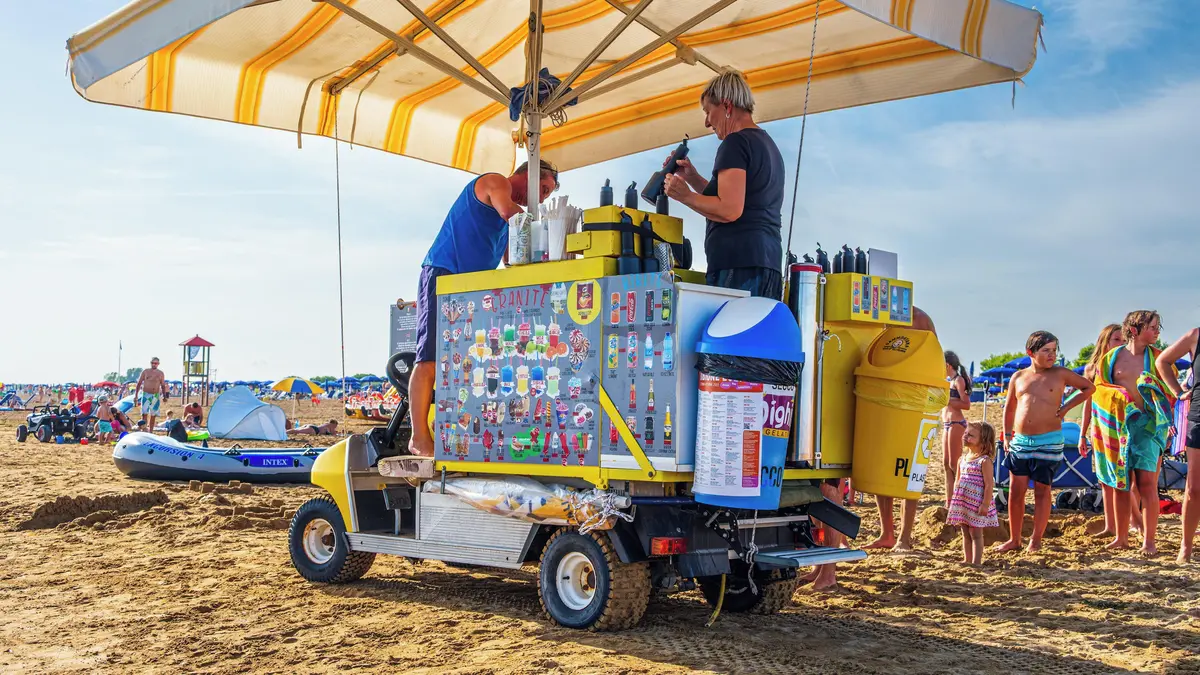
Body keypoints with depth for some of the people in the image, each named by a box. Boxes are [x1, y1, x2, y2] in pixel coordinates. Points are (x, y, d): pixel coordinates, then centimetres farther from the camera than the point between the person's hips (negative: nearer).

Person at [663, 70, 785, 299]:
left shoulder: (735, 143, -6)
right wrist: (693, 178, 22)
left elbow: (729, 210, -16)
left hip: (738, 265, -10)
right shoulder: (768, 145, 25)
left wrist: (685, 196, -4)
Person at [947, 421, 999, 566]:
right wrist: (954, 500, 14)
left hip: (977, 504, -7)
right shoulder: (963, 459, 10)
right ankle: (967, 560, 21)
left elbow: (988, 484, -15)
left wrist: (985, 504, -19)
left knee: (975, 533, -2)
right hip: (962, 502, 7)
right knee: (966, 533, 13)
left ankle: (976, 562, 3)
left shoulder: (984, 461, -12)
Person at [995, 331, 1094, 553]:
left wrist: (1066, 406, 3)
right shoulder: (1018, 377, 8)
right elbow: (1009, 408, 18)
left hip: (1048, 442, -3)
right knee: (1016, 491, 2)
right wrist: (1007, 436, 11)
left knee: (1042, 491, 3)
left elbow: (1089, 387, 13)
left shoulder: (1060, 374, 1)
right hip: (1020, 441, 3)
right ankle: (1014, 539, 11)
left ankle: (1036, 540, 12)